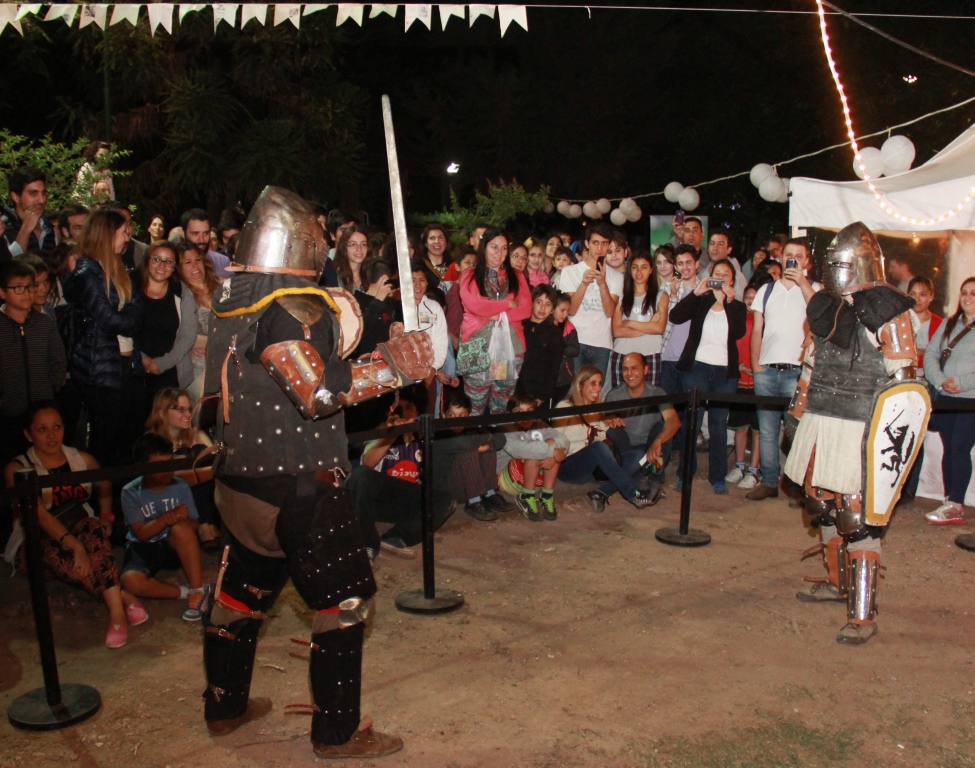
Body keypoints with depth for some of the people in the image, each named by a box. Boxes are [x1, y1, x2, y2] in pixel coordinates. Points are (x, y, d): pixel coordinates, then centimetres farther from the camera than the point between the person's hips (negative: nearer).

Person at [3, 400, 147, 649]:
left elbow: (105, 489, 25)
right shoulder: (17, 470, -7)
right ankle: (123, 598, -34)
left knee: (93, 530, -34)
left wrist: (106, 517, 4)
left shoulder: (83, 459, 6)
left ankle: (116, 610, -45)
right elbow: (40, 515, -22)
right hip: (34, 543, -2)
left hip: (81, 530, 3)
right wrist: (74, 545, -37)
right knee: (60, 558, -38)